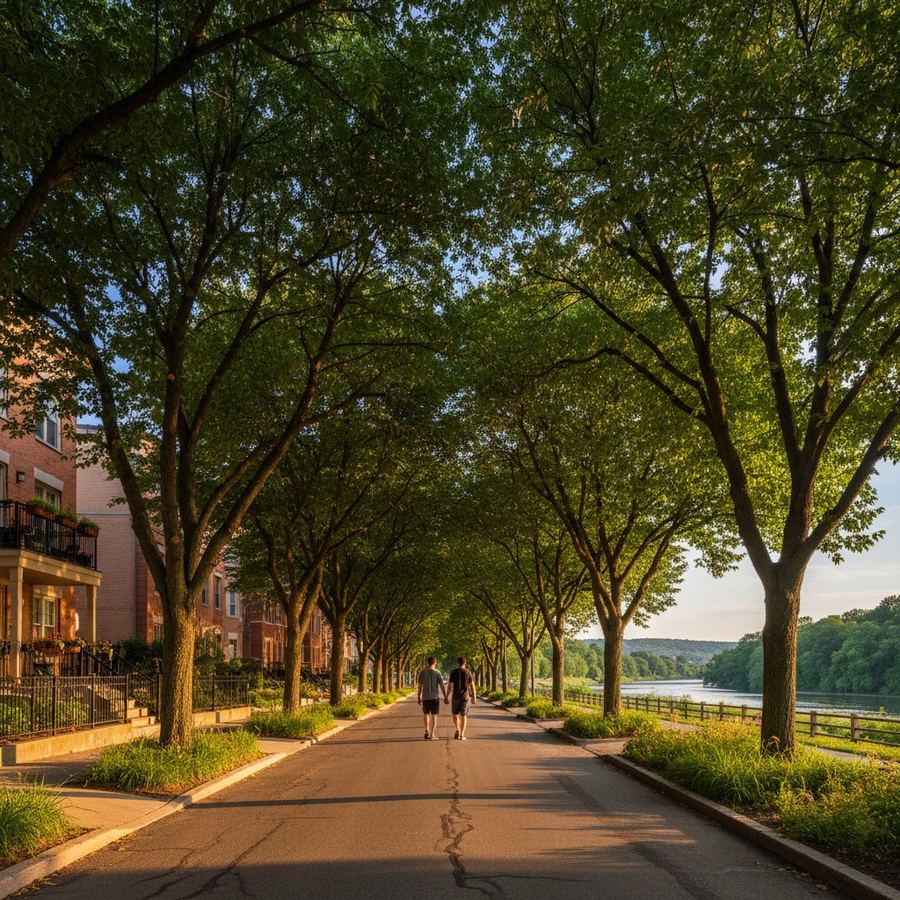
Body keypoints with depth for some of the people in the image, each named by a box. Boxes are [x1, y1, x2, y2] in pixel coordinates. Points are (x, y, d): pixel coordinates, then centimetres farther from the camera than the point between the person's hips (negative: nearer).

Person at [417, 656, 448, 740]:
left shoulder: (422, 672, -1)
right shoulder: (437, 673, -7)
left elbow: (420, 686, 3)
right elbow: (442, 686, -8)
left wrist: (419, 697, 12)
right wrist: (445, 697, -1)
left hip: (425, 697, 2)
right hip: (435, 697, -2)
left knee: (426, 713, 20)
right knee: (434, 715, 3)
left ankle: (427, 730, 9)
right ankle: (432, 734, 1)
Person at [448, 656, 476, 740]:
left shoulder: (453, 672, -2)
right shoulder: (468, 672, -2)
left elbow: (450, 685, -5)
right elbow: (472, 686, -2)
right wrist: (474, 697, 4)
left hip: (456, 696, 0)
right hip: (465, 696, 0)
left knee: (455, 714, 13)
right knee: (463, 716, 6)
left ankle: (458, 729, -11)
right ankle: (462, 735, 2)